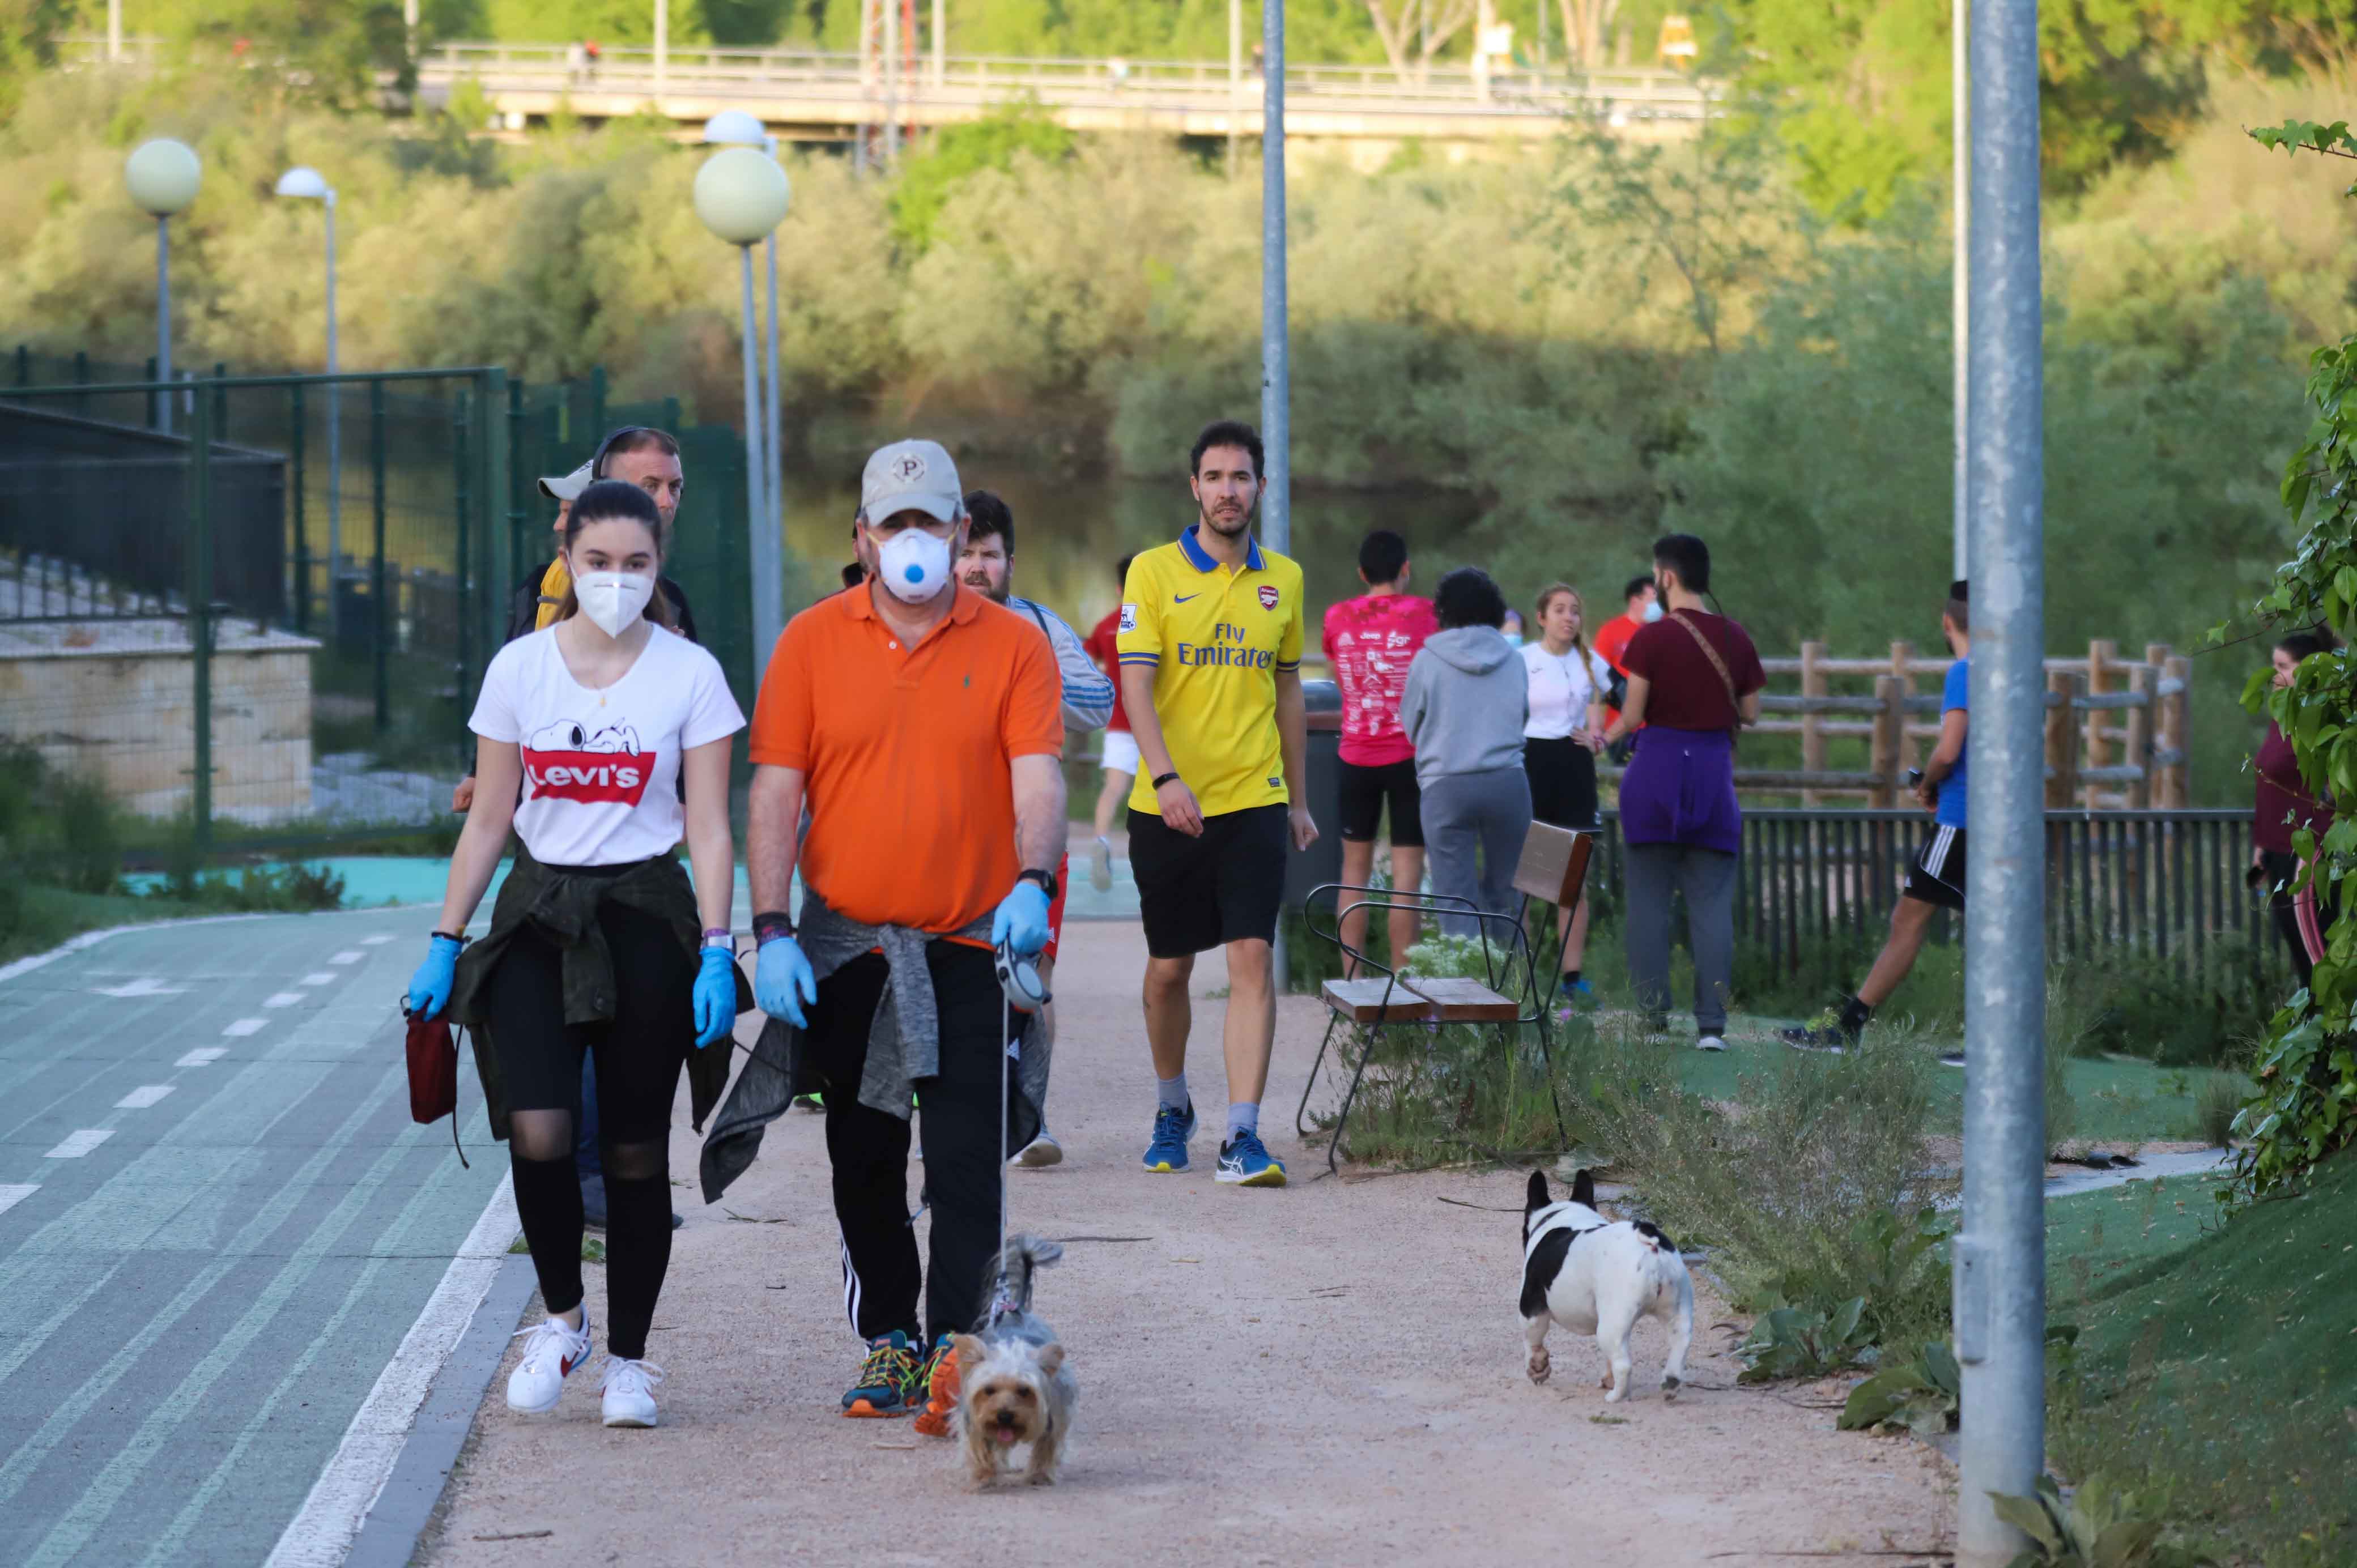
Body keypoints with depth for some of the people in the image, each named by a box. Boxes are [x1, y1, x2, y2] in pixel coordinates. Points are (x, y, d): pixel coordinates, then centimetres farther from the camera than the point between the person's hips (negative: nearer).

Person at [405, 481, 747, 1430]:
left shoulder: (690, 674, -1)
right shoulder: (519, 668, 4)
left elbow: (709, 829, -1)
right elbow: (488, 820, 9)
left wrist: (717, 951, -10)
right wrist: (444, 942, 5)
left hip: (647, 916, -1)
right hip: (539, 914, 1)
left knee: (635, 1148, 3)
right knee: (537, 1134, -15)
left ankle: (628, 1358, 16)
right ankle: (563, 1318, 8)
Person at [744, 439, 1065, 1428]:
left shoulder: (1013, 646, 0)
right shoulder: (812, 642, 2)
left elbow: (1037, 779, -8)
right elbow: (776, 792, 0)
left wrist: (1033, 881, -27)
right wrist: (771, 930, -9)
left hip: (970, 944, -2)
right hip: (845, 945, 2)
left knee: (966, 1161, -10)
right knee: (864, 1161, 11)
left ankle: (956, 1354, -12)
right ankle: (887, 1340, 24)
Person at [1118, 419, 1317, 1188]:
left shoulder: (1283, 579, 8)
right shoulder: (1154, 572, -2)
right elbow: (1136, 684, -10)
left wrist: (1298, 799, 17)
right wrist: (1165, 777, -23)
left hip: (1254, 801, 1)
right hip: (1168, 807, -1)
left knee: (1252, 960, -11)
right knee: (1168, 970, 10)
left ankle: (1243, 1137, -14)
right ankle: (1172, 1108, 32)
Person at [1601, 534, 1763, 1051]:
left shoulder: (1652, 639, -10)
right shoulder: (1736, 640, 2)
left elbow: (1632, 716, -8)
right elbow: (1750, 713, 8)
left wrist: (1605, 738, 12)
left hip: (1658, 768, -3)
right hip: (1714, 772, 3)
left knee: (1649, 898, 6)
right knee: (1713, 903, 4)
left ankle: (1654, 1018, 4)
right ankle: (1712, 1023, -2)